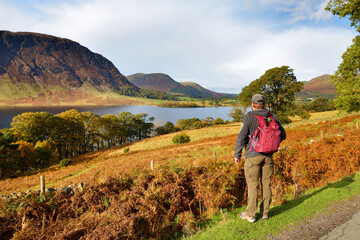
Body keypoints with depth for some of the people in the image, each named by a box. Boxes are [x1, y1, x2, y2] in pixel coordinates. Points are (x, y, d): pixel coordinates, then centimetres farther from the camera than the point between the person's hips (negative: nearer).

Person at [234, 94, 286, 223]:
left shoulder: (249, 118, -11)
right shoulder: (272, 117, 3)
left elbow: (241, 138, -12)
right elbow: (282, 134, 10)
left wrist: (237, 155, -2)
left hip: (253, 156, -4)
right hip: (268, 156, 5)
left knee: (253, 185, 3)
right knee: (266, 184, 13)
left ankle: (251, 214, 13)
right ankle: (265, 212, 25)